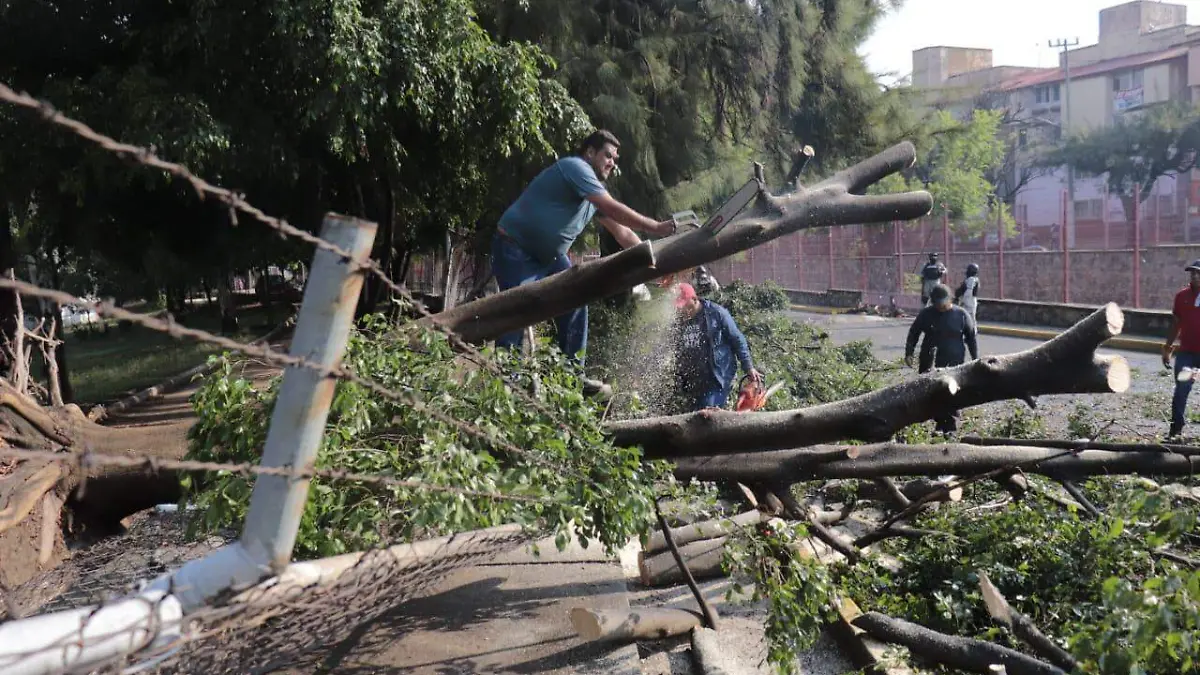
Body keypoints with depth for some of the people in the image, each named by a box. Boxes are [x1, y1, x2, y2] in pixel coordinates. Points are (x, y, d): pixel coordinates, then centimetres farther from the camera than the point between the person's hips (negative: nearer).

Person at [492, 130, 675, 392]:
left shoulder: (594, 188, 10)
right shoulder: (575, 167, -18)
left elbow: (622, 233, 11)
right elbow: (613, 210, -26)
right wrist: (655, 227, -23)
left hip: (549, 255, 10)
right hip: (516, 250, -10)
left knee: (574, 305, 4)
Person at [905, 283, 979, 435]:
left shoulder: (961, 314, 1)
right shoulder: (926, 314, 5)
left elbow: (971, 337, 6)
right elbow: (913, 333, 12)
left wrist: (976, 359, 3)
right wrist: (908, 353, 4)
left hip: (954, 363, -2)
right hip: (929, 363, 2)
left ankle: (951, 428, 2)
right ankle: (940, 424, 14)